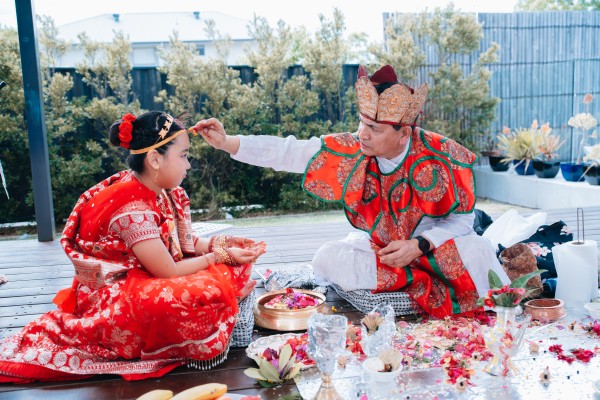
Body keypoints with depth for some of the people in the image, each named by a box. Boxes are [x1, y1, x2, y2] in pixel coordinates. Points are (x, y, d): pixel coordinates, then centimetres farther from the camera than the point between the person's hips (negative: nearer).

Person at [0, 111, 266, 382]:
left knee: (229, 270, 3)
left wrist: (219, 244, -8)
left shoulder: (159, 190, -2)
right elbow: (167, 272, -23)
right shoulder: (133, 209, -28)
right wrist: (221, 255, -16)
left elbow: (183, 242, 7)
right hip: (114, 298, -9)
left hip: (146, 282, 9)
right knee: (206, 294, -32)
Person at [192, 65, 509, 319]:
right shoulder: (351, 150, -17)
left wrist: (418, 246, -27)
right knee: (328, 259, -22)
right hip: (377, 246, 3)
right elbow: (288, 152, -17)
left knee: (474, 250, -31)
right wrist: (227, 143, -23)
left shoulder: (441, 157, -21)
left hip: (435, 245, -2)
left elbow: (462, 218, -13)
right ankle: (421, 282, -13)